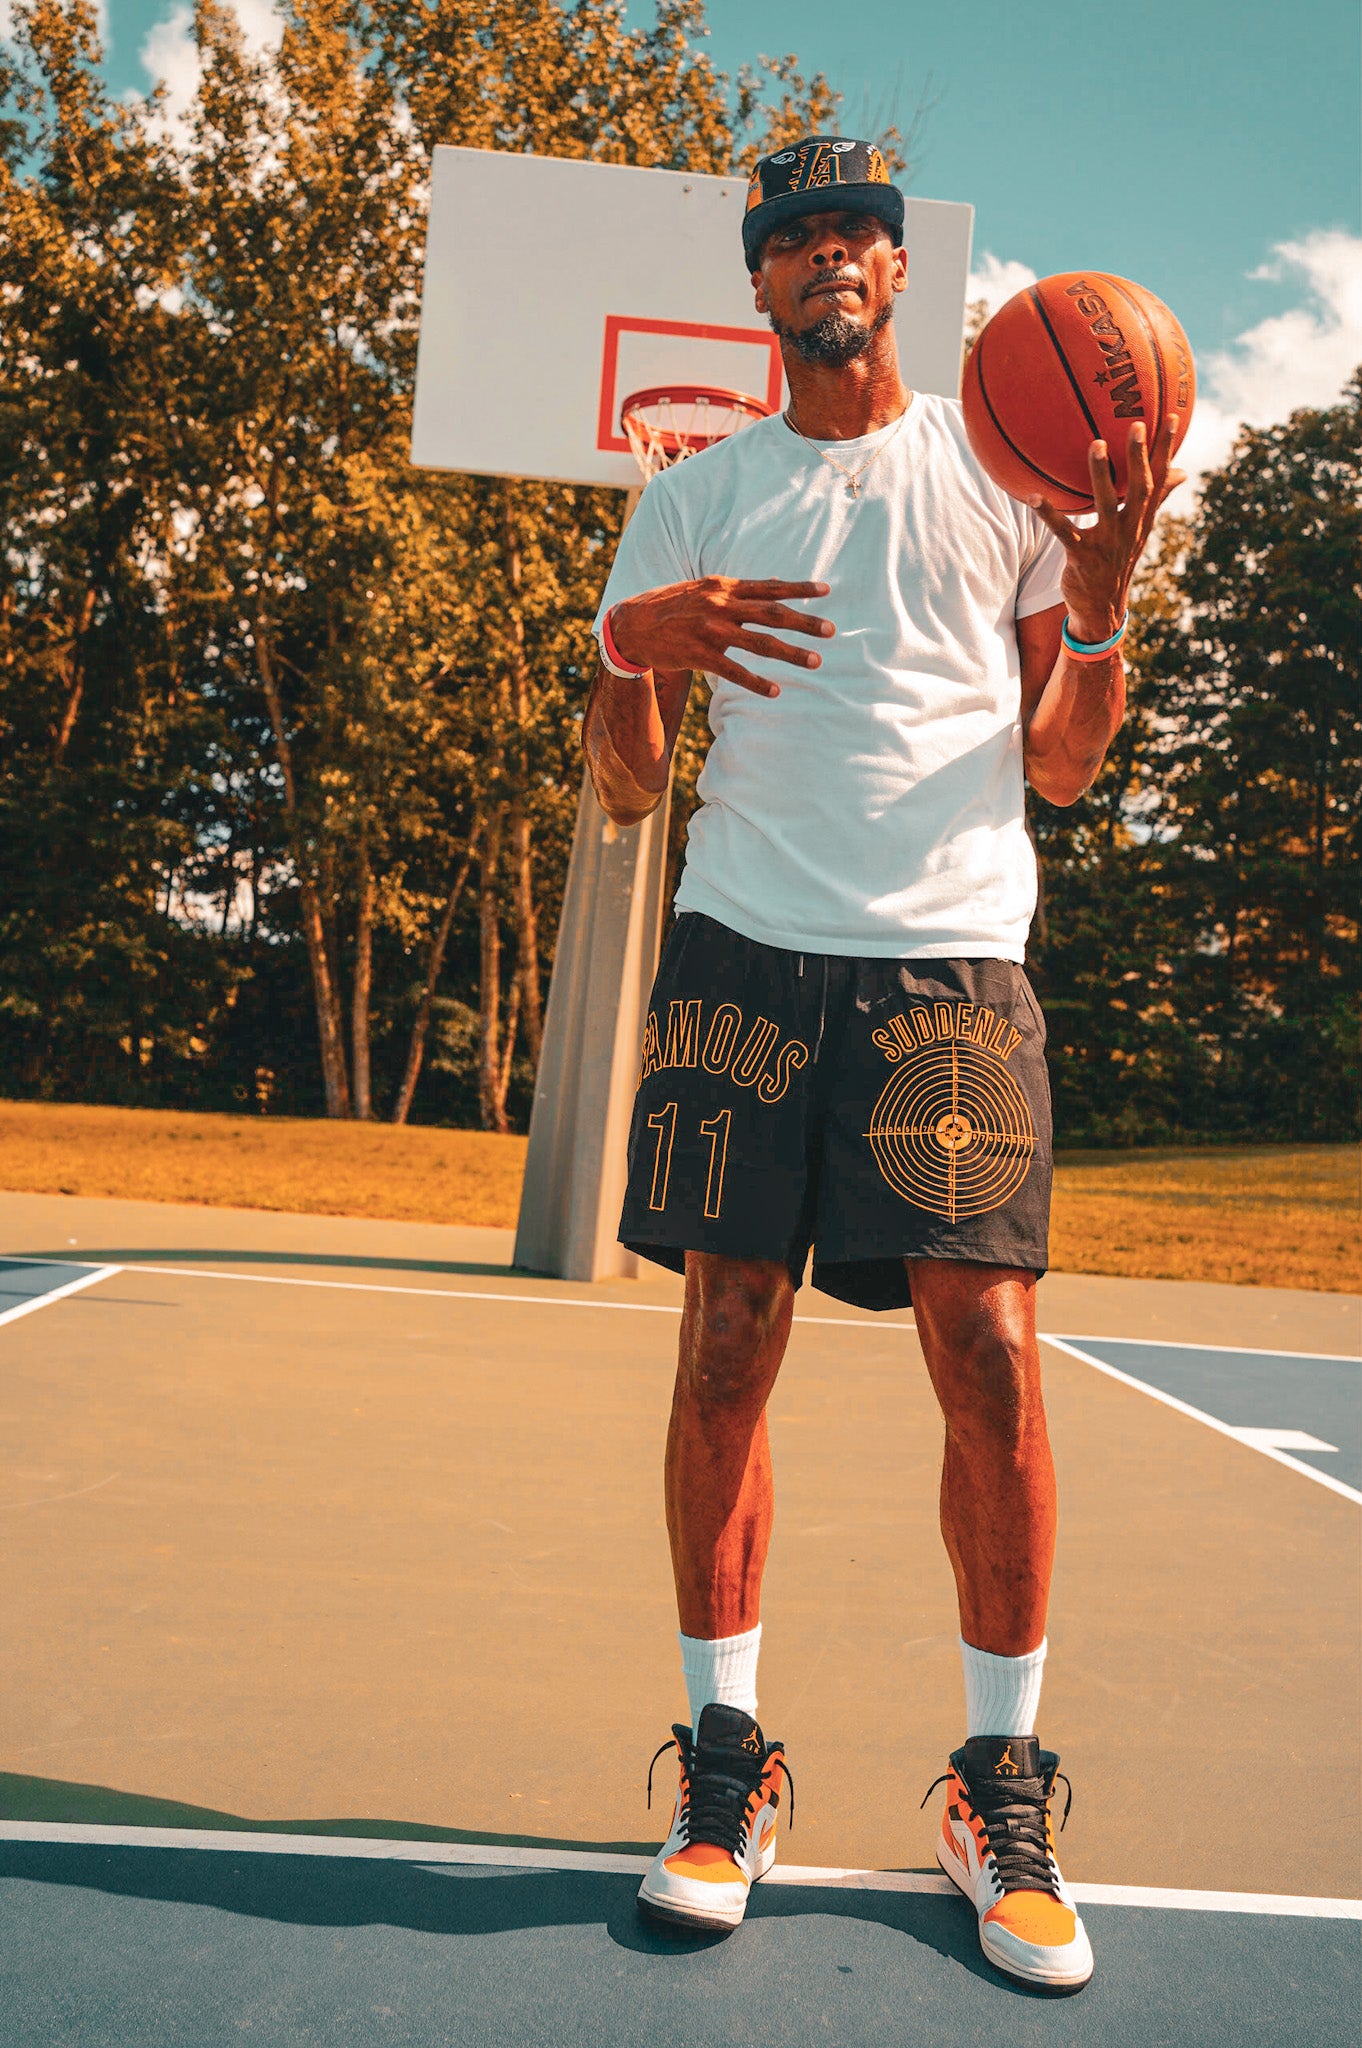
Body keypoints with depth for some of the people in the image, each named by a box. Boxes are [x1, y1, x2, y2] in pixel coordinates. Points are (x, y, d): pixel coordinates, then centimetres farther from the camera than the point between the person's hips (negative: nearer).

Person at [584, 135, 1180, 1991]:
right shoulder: (696, 499, 15)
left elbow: (1060, 763, 10)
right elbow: (628, 787, 11)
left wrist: (1103, 599, -7)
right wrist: (636, 650, -9)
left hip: (954, 959, 0)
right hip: (747, 948, 1)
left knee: (990, 1360, -7)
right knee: (727, 1348, -2)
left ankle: (1002, 1786, 10)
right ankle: (726, 1762, 13)